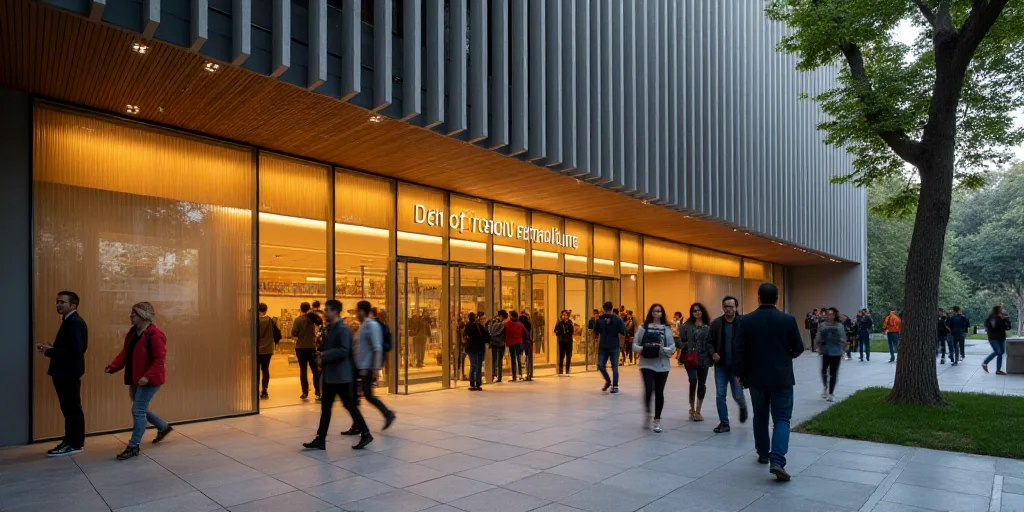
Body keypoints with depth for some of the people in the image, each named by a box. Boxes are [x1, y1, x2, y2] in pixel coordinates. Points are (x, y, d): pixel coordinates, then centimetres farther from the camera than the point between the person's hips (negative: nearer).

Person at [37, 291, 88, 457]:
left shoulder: (74, 323, -18)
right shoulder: (71, 321, 15)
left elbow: (75, 349, -27)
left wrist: (50, 351, -19)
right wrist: (50, 348, 4)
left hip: (68, 372, -11)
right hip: (66, 372, 11)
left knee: (72, 409, -3)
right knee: (70, 408, 15)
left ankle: (75, 444, 5)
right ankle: (71, 441, 24)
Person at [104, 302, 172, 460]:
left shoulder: (155, 335, -20)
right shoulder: (132, 332, 9)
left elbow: (160, 360, -22)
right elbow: (125, 353, 10)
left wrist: (147, 377, -29)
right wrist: (112, 367, -5)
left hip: (149, 380, -9)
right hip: (135, 379, 9)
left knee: (138, 411, -7)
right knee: (140, 409, 18)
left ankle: (134, 447, 4)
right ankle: (163, 427, 38)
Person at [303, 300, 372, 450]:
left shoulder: (343, 329, -16)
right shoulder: (330, 328, 14)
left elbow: (344, 351, -25)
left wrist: (324, 355, -23)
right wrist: (322, 356, 6)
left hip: (341, 375, -9)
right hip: (330, 375, 9)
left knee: (350, 405, -1)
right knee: (325, 407, 11)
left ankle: (365, 434, 10)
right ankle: (320, 439, 17)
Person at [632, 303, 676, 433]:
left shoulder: (667, 329, 4)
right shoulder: (643, 327, 1)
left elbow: (672, 348, 1)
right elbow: (635, 345, 2)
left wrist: (662, 349, -16)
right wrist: (643, 349, -16)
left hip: (662, 365, 2)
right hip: (647, 364, -1)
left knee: (659, 392, 7)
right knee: (648, 390, -14)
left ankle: (657, 420, 20)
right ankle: (647, 413, 14)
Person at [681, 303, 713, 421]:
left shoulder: (708, 326, 3)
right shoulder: (687, 325, 3)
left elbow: (711, 342, -1)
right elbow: (682, 340, 1)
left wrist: (713, 354, -14)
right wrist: (686, 349, -13)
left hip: (703, 359, 2)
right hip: (690, 358, -2)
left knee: (702, 384, 7)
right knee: (693, 381, -14)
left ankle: (697, 411, 19)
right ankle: (692, 409, 5)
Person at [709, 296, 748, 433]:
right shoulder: (716, 323, -1)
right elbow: (710, 341, 8)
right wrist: (713, 353, -10)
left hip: (737, 366, -2)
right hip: (721, 366, 3)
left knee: (738, 395, 6)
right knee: (720, 395, 3)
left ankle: (743, 407, 42)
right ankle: (724, 423, 17)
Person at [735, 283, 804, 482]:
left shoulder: (746, 320, -6)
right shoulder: (788, 320, -8)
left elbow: (740, 351, -6)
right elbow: (798, 349, 0)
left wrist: (741, 374, 6)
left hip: (756, 377, 1)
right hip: (782, 378, -1)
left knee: (760, 417, 17)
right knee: (782, 418, 2)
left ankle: (763, 454, 28)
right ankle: (777, 460, -12)